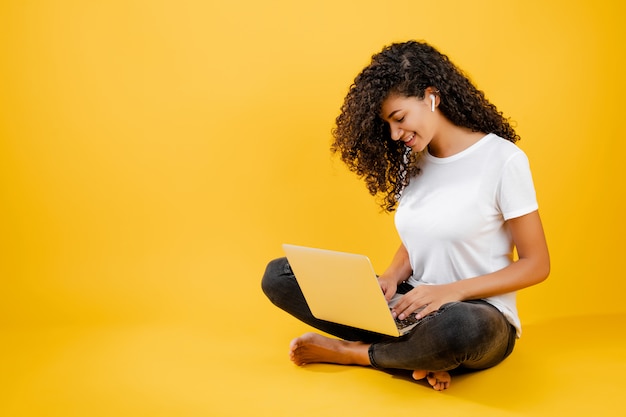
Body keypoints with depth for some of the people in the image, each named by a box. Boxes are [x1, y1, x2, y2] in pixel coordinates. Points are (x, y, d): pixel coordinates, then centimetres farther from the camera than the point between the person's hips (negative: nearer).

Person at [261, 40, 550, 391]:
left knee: (460, 326, -45)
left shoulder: (504, 160, -10)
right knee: (280, 274, -7)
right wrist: (392, 277, -7)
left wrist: (452, 290, -19)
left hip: (479, 313, -5)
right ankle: (415, 352, -16)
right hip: (413, 306, 6)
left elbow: (536, 264, -8)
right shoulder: (413, 161, 8)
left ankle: (351, 353, -14)